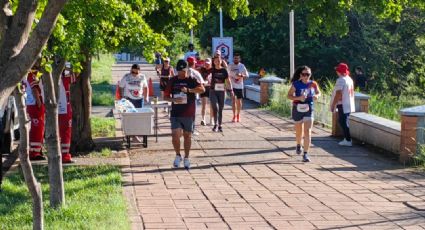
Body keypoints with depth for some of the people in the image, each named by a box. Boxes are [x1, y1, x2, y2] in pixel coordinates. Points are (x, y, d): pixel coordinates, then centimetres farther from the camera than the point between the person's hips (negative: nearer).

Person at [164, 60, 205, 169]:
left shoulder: (192, 80, -2)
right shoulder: (173, 81, 6)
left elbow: (202, 89, -20)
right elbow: (166, 95, 8)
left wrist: (188, 90, -33)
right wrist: (173, 99, -14)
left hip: (188, 114, -1)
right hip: (175, 114, 1)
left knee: (187, 136, 7)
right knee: (175, 135, -9)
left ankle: (186, 158, 22)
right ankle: (178, 155, 14)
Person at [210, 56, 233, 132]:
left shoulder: (224, 70, 1)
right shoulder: (212, 70, -1)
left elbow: (228, 81, 3)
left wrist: (231, 90, -4)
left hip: (222, 91, 1)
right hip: (213, 91, -1)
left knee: (220, 109, 8)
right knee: (215, 107, -16)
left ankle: (220, 125, 18)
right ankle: (215, 124, -10)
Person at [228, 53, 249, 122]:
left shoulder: (242, 66, 2)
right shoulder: (230, 66, 3)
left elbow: (247, 75, 1)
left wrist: (241, 75, -15)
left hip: (240, 86, 0)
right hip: (232, 86, 0)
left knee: (239, 101, 5)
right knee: (233, 100, -2)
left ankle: (238, 115, 19)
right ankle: (234, 115, 2)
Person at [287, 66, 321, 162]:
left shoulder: (313, 84, -3)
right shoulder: (296, 84, -9)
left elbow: (318, 93, 13)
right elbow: (289, 95, -7)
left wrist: (316, 96, -11)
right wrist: (298, 98, -23)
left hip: (309, 109, 0)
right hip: (298, 109, 0)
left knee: (308, 132, -12)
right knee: (299, 131, 17)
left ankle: (305, 154, -10)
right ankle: (299, 145, 49)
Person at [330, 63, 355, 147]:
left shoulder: (341, 80, -17)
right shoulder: (349, 79, 12)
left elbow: (338, 94, -21)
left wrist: (333, 105, -15)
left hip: (343, 105, -9)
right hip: (349, 104, 9)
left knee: (343, 122, -3)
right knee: (343, 122, 17)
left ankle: (348, 140, -2)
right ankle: (346, 138, 21)